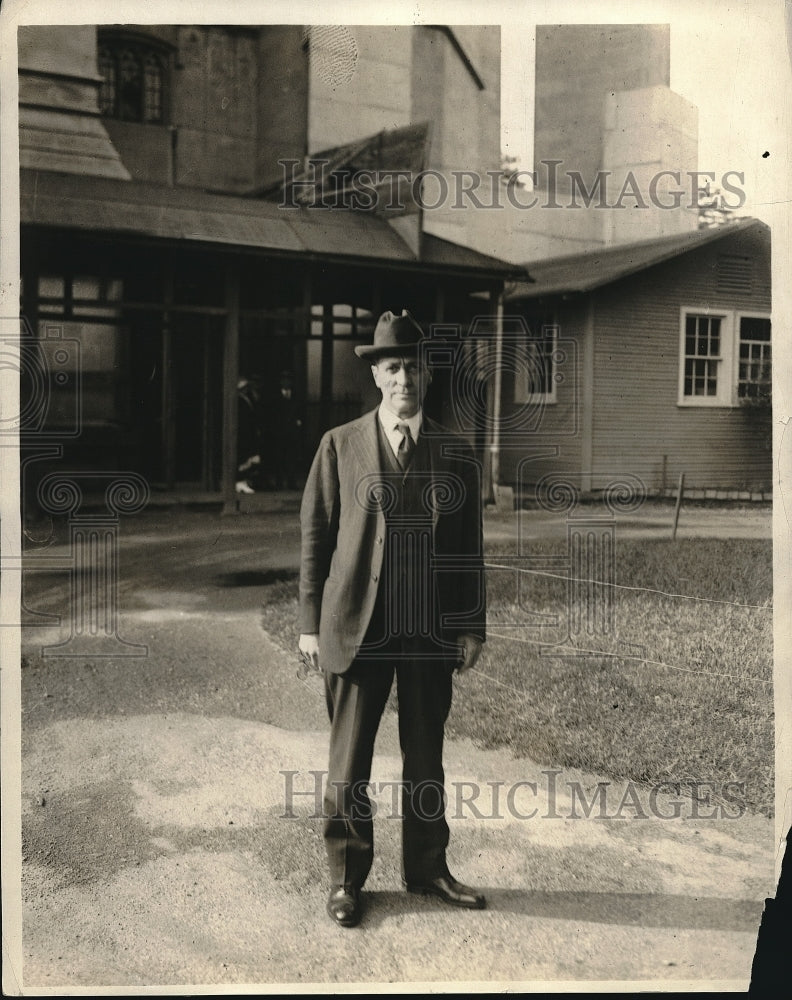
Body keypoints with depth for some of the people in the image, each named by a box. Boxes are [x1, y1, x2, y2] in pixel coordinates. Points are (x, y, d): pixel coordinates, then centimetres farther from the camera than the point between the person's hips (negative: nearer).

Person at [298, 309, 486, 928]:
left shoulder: (456, 454, 7)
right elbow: (316, 535, 2)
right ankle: (347, 879, 21)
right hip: (359, 628, -1)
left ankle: (426, 869, 29)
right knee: (348, 762, 5)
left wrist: (472, 626, 4)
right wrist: (310, 623, -2)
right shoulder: (341, 446, 2)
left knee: (426, 757, 13)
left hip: (433, 632, 2)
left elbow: (470, 547, 9)